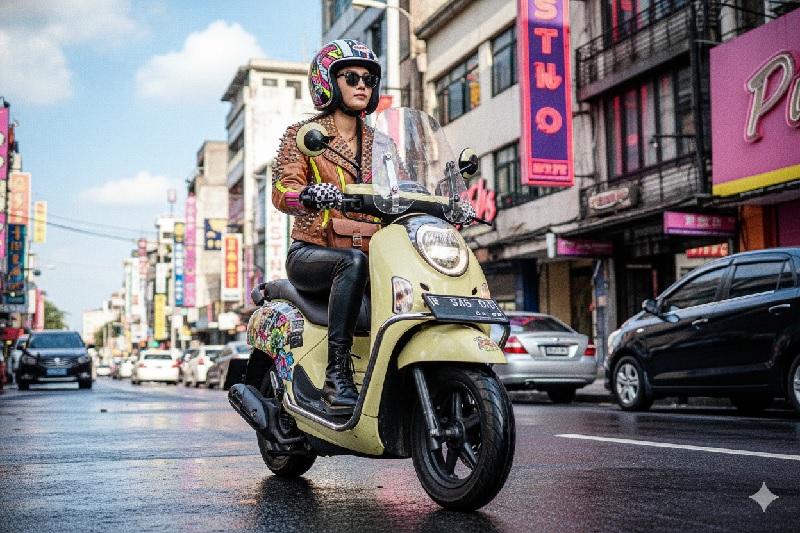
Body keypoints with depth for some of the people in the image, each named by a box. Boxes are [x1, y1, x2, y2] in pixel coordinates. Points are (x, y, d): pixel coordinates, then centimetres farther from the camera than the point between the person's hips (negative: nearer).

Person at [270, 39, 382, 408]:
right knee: (353, 263, -38)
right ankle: (337, 373, -36)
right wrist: (311, 194, -32)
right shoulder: (303, 135, 7)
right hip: (311, 252, -4)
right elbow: (282, 191, -8)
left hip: (368, 251, 4)